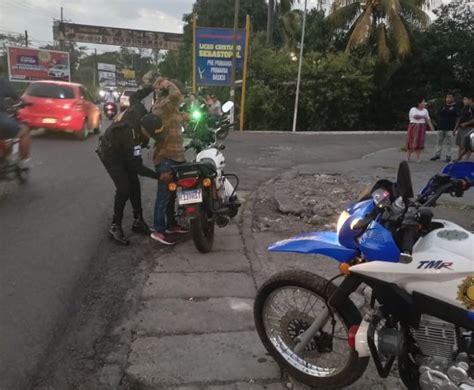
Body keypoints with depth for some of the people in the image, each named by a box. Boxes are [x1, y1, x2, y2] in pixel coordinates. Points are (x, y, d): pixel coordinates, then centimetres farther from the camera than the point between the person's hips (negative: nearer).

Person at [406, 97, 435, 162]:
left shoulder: (425, 110, 13)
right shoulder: (413, 109, -3)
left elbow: (428, 120, 8)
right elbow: (415, 116, -20)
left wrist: (431, 127, -3)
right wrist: (423, 116, -7)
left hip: (422, 128, 5)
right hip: (414, 127, -4)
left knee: (420, 142, 2)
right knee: (412, 142, -5)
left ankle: (418, 158, 5)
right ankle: (408, 157, 4)